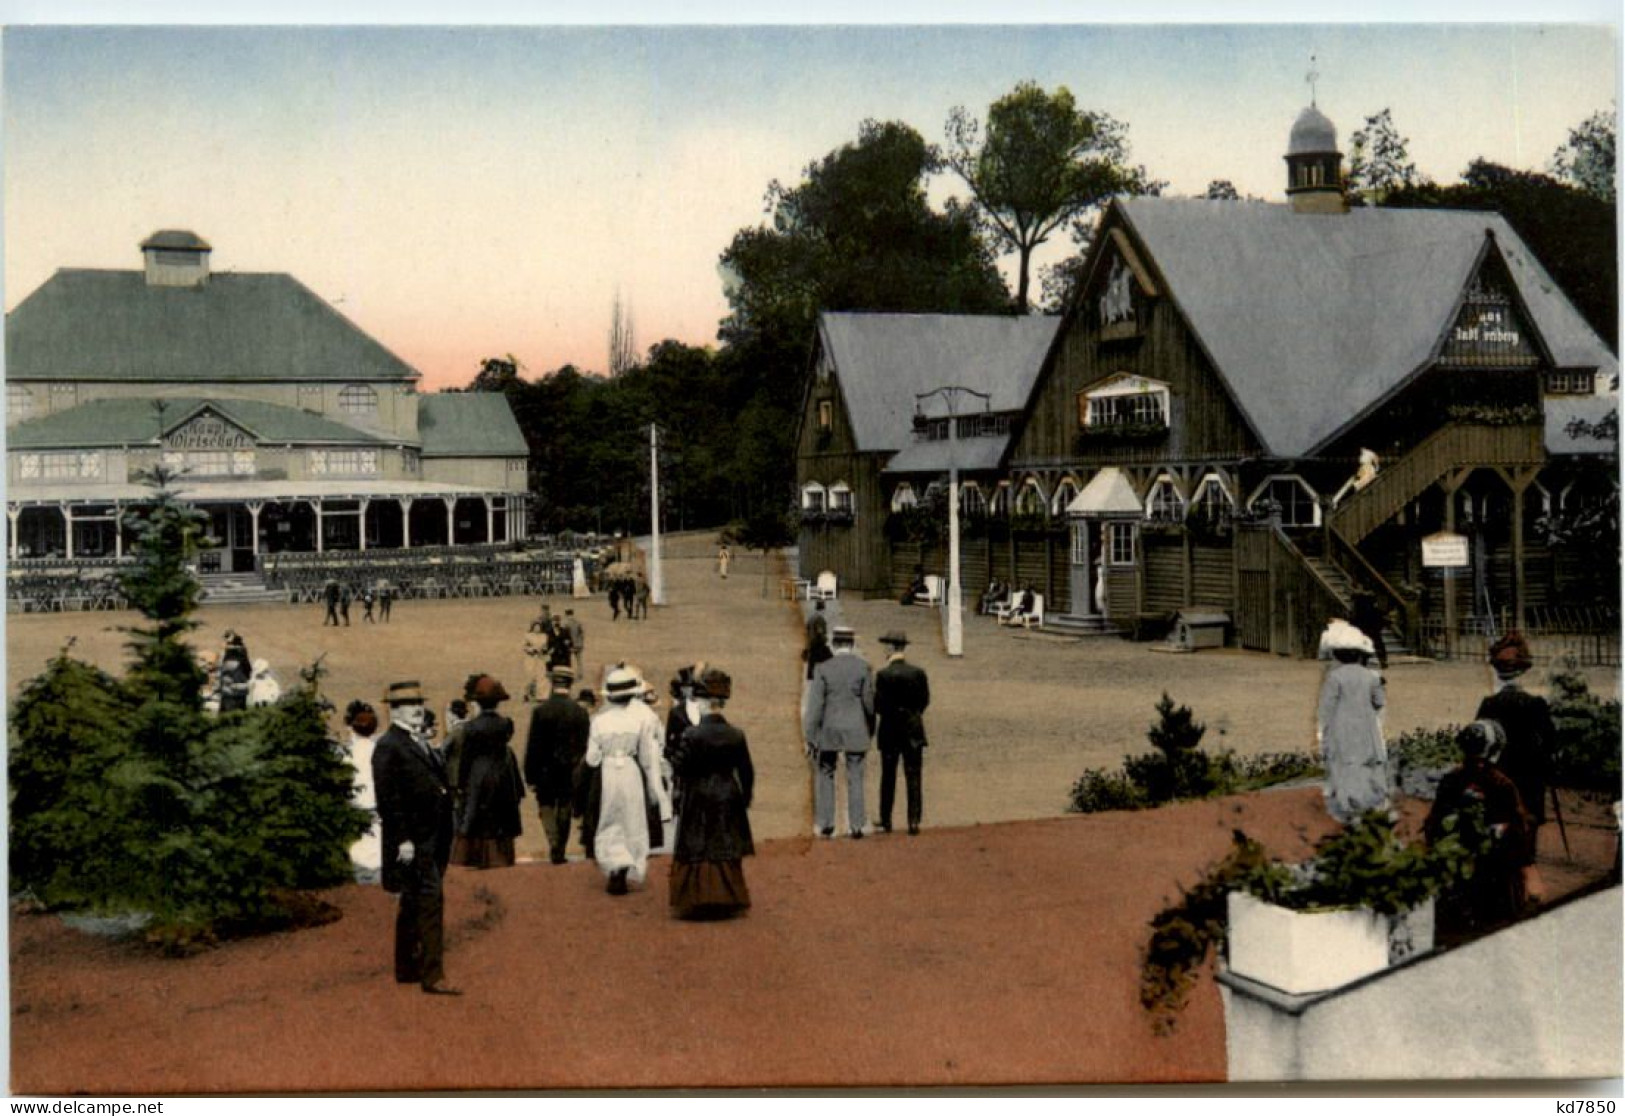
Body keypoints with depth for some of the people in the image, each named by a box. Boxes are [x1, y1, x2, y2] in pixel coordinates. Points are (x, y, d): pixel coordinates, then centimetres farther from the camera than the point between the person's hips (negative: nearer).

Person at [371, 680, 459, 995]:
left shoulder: (420, 742, 16)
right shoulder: (388, 747, -12)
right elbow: (388, 798, -18)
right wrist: (403, 839, -21)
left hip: (431, 837, 9)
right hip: (412, 839, -9)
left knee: (413, 903, 15)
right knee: (431, 899, -11)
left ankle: (407, 969, 25)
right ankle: (432, 975, -9)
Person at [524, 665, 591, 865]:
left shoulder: (540, 711, -9)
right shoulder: (580, 712, -4)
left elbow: (532, 746, -8)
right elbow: (585, 746, -1)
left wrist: (530, 776, -2)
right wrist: (582, 776, 8)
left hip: (546, 773, -2)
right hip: (571, 773, 2)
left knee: (546, 807, 7)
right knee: (565, 812, 12)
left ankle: (554, 847, -13)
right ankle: (560, 852, 15)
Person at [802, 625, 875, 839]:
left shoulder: (823, 669, -6)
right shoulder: (863, 667, -5)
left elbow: (815, 704, -7)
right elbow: (869, 701, -2)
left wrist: (810, 738, -3)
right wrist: (870, 730, 13)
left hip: (829, 731, 0)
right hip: (856, 731, 0)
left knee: (825, 775, 14)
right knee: (855, 778, 8)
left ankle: (826, 824, 11)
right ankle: (856, 825, 8)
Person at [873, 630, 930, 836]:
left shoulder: (883, 674, -13)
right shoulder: (918, 672, -2)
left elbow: (879, 705, -13)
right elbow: (925, 699, 3)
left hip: (890, 732, -2)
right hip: (913, 731, 2)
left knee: (888, 777, 11)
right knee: (913, 777, 4)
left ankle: (886, 821, 18)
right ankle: (914, 821, -3)